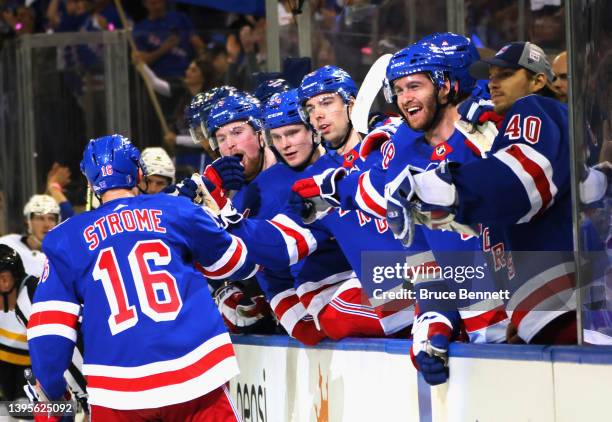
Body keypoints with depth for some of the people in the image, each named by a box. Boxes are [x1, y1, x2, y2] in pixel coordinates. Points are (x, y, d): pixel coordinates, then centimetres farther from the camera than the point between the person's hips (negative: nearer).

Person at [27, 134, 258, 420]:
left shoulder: (66, 239, 11)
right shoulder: (176, 210, 10)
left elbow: (49, 327, 6)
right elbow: (236, 262, 23)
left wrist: (49, 391, 16)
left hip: (119, 393, 1)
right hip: (197, 376, -1)